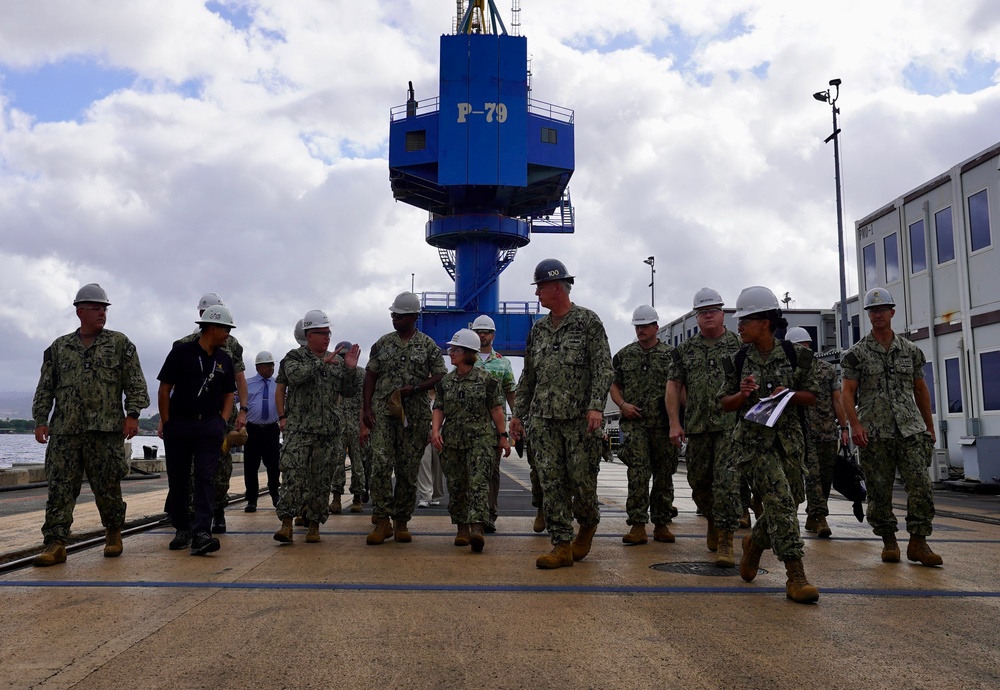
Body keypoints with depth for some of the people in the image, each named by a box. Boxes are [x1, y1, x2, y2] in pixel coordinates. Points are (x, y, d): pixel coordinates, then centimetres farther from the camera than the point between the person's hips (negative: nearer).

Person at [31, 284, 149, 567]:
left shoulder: (119, 343, 8)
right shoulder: (59, 347, 15)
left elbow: (135, 383, 3)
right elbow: (45, 388, 15)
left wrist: (132, 414, -8)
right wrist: (41, 420, 6)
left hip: (106, 429, -2)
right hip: (64, 431, 2)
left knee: (107, 487, 2)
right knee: (60, 487, -3)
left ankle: (113, 533, 22)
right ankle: (55, 544, -2)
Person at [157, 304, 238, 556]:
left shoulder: (225, 359, 10)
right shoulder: (181, 352, -2)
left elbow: (228, 394, 16)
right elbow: (164, 389, -1)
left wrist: (222, 422, 3)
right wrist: (166, 423, -3)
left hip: (210, 425, 2)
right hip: (179, 424, -2)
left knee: (205, 478, -9)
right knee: (178, 480, 6)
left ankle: (201, 533, -16)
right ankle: (182, 530, 21)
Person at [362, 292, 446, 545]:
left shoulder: (428, 345, 4)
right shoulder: (382, 343, 11)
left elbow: (440, 377, 2)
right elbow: (371, 376, 11)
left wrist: (414, 388, -12)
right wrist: (366, 408, 2)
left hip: (415, 414, -1)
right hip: (383, 410, 1)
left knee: (408, 469, 3)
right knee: (381, 463, -12)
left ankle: (401, 522, 14)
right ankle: (382, 521, -4)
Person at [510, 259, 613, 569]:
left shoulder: (588, 321, -1)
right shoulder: (538, 329, 16)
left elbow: (603, 368, -7)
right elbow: (528, 375, 20)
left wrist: (596, 406, -19)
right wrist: (518, 412, 15)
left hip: (580, 418, -5)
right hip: (544, 417, 5)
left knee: (582, 478, -1)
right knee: (551, 482, 0)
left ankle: (588, 524, 29)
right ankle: (562, 546, 5)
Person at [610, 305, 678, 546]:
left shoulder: (671, 354, 5)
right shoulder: (625, 355, 10)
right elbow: (614, 385, 15)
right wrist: (623, 405, -3)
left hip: (664, 425, 0)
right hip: (634, 423, 0)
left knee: (664, 474, 6)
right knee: (638, 473, -9)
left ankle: (662, 524, 17)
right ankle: (638, 526, -7)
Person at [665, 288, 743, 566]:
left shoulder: (740, 345, 5)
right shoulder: (685, 350, 11)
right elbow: (673, 386, 9)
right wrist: (674, 423, 0)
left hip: (731, 426, -3)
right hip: (697, 427, 3)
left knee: (727, 482, -11)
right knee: (699, 481, 12)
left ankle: (725, 541, -7)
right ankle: (713, 521, 38)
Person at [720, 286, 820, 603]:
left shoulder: (795, 355, 2)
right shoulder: (737, 361, 3)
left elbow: (811, 396, 7)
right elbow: (726, 403, 9)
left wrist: (789, 394, -13)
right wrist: (742, 395, -12)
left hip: (789, 438, 2)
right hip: (752, 439, -2)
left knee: (789, 503, 9)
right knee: (780, 500, -16)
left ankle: (755, 542, 38)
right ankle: (795, 576, -14)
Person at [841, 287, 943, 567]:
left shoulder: (911, 350, 11)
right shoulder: (857, 353, 2)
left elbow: (920, 389, 18)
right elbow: (848, 392, -2)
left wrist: (930, 427, 18)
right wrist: (855, 425, -16)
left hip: (910, 430, 2)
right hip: (874, 434, -2)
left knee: (920, 484, -8)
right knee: (879, 490, 3)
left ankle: (918, 543, 0)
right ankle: (888, 541, 17)